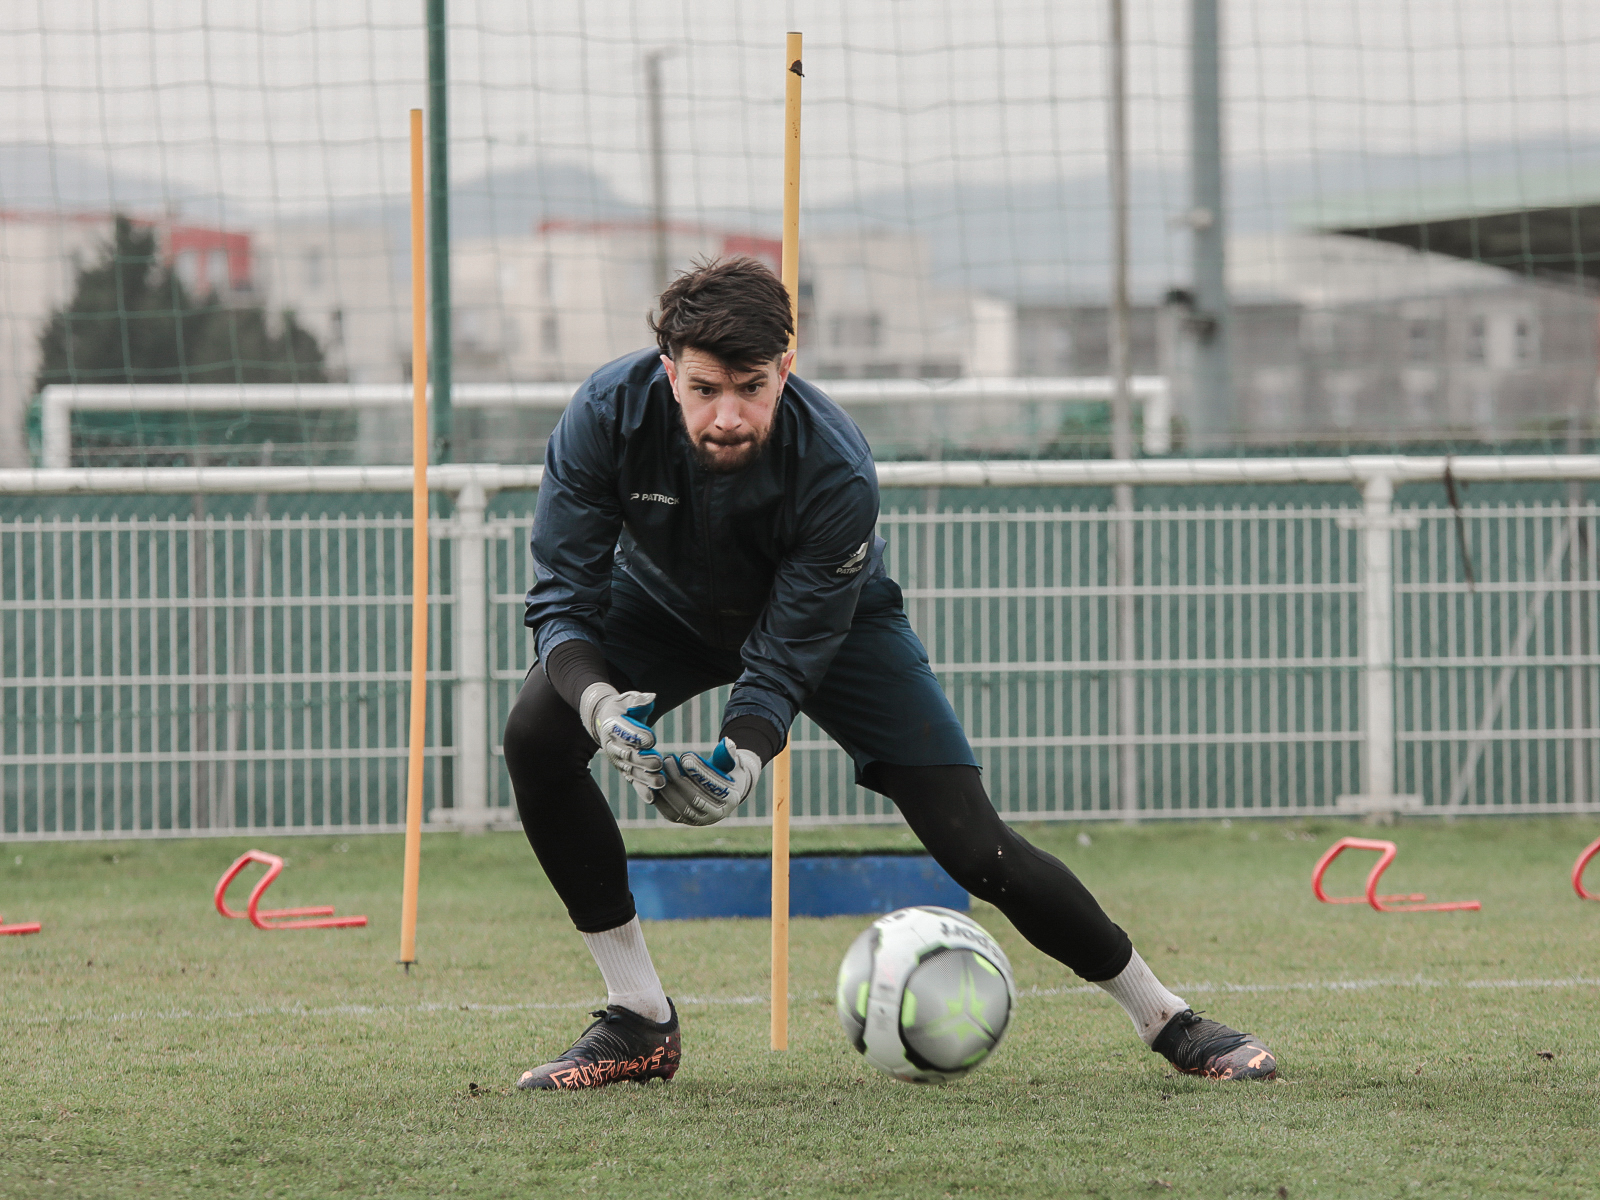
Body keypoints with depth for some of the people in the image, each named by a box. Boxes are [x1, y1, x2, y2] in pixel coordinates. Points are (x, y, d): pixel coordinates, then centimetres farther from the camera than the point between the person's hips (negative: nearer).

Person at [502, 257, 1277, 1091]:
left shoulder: (835, 473, -37)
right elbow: (563, 598, -29)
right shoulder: (606, 417, -34)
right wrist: (599, 702, -50)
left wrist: (740, 756, -52)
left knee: (971, 842, -12)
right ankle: (638, 1022, -14)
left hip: (831, 619, -2)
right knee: (536, 736, -26)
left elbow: (784, 661, -32)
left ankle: (1163, 1017, 9)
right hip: (661, 606, 2)